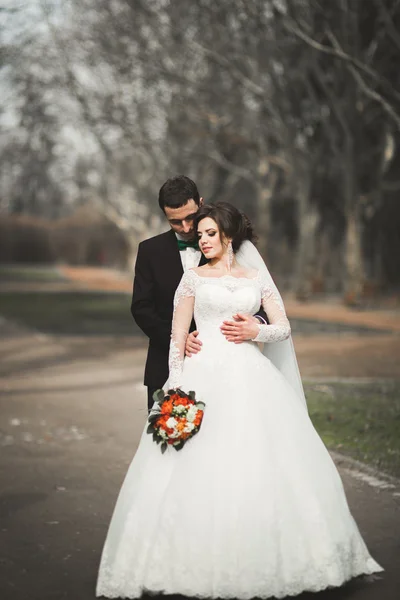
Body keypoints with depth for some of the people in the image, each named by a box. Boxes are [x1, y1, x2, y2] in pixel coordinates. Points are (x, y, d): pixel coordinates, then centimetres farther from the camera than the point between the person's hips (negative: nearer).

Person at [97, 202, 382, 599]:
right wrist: (177, 386, -4)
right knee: (201, 467, -8)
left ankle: (266, 556, 9)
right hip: (205, 376, -1)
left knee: (260, 464, -3)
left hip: (251, 378, 2)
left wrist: (256, 331, -8)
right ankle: (202, 560, 1)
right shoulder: (194, 277, 9)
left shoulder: (257, 279, 13)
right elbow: (177, 336, 6)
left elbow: (284, 329, 12)